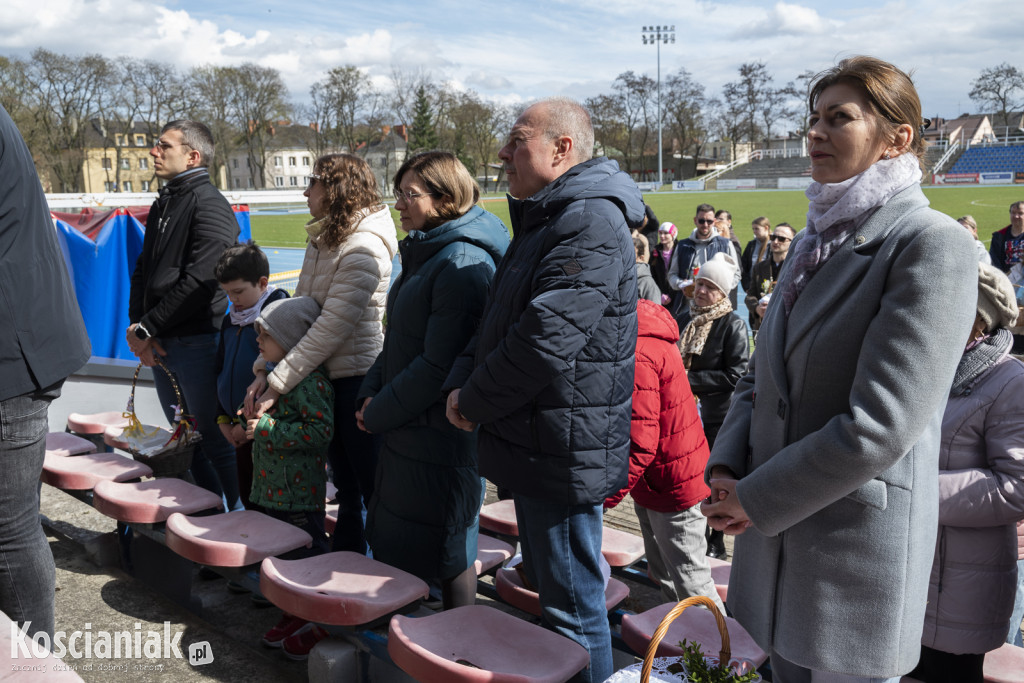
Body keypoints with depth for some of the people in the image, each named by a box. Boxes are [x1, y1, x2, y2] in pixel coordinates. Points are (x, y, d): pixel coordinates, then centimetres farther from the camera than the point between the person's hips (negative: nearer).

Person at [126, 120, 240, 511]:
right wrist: (138, 329, 1)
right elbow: (142, 270, 16)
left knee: (214, 441, -3)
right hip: (160, 346, 9)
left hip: (197, 342, -9)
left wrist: (146, 327, -14)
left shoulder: (209, 204, -10)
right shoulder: (162, 204, 17)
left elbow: (199, 282, -19)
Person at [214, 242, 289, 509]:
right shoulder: (231, 320, 12)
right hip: (240, 430, 8)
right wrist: (223, 418, 12)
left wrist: (247, 423, -15)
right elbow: (221, 370, 20)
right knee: (247, 497, 16)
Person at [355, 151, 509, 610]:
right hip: (407, 430, 10)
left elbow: (439, 364, -23)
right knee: (392, 542, 19)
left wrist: (379, 413, -13)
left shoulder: (464, 263, -19)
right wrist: (371, 394, 4)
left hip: (441, 438, -10)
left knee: (446, 552, 5)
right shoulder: (422, 253, 12)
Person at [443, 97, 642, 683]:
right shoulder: (542, 220, 16)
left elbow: (545, 340, -27)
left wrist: (475, 401, -12)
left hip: (566, 453, -10)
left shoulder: (592, 223, -19)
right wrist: (462, 383, 0)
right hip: (534, 448, 11)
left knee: (572, 607, 2)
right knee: (547, 587, 24)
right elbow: (498, 321, 17)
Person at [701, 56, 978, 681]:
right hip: (776, 536, 7)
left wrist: (756, 498, -15)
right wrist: (726, 469, -4)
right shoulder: (814, 241, 11)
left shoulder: (933, 243, -15)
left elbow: (878, 425, -23)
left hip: (859, 549, -7)